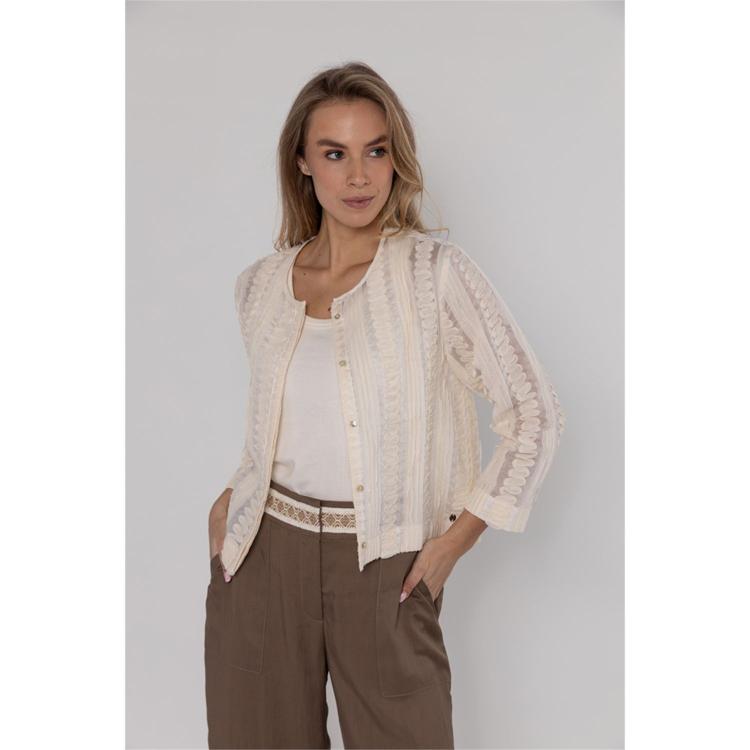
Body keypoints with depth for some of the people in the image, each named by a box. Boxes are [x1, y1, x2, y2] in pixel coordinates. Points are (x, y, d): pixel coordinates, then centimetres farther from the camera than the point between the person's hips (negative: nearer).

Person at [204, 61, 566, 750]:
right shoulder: (259, 285, 5)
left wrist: (456, 540, -7)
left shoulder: (436, 271, -8)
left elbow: (536, 414, -7)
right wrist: (235, 497, 8)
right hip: (263, 553, 4)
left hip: (384, 566, -3)